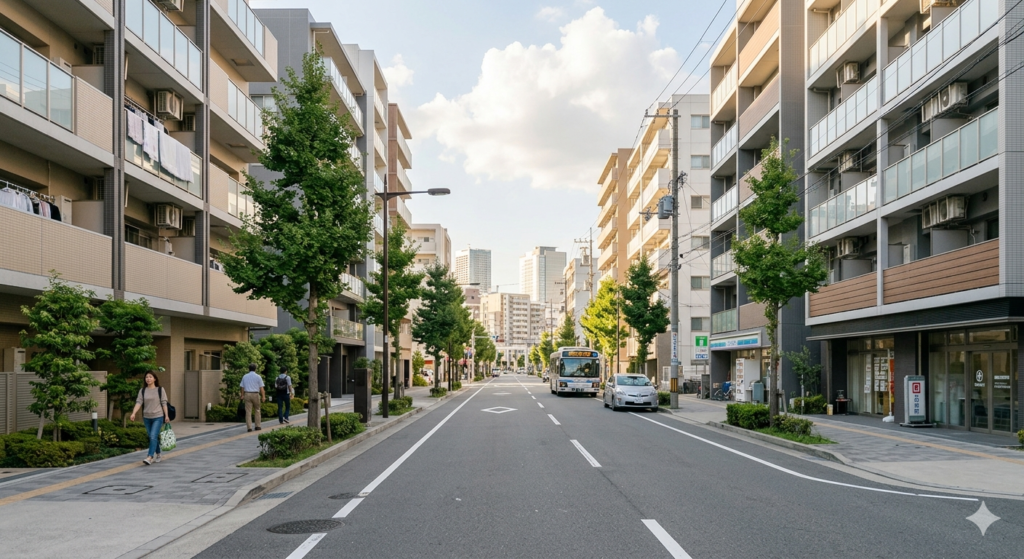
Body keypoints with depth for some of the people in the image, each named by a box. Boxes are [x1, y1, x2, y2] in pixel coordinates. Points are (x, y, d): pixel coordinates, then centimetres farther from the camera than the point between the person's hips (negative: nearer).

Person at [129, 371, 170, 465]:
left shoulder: (160, 390, -2)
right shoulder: (142, 391, 4)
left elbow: (164, 403, -2)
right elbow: (139, 402, -6)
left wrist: (166, 415, -4)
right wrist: (133, 413, -20)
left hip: (158, 417, -4)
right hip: (147, 417, 4)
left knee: (153, 436, -16)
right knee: (152, 437, 13)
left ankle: (150, 457, -21)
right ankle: (157, 454, 30)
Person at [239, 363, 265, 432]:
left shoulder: (245, 376, 7)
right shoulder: (258, 376, -2)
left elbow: (242, 387, 8)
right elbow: (261, 388, -5)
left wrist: (242, 396, 15)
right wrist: (263, 396, -2)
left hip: (247, 394, 2)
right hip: (255, 394, -2)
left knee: (248, 411, 1)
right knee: (257, 410, 12)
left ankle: (249, 427, -3)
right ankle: (257, 426, 10)